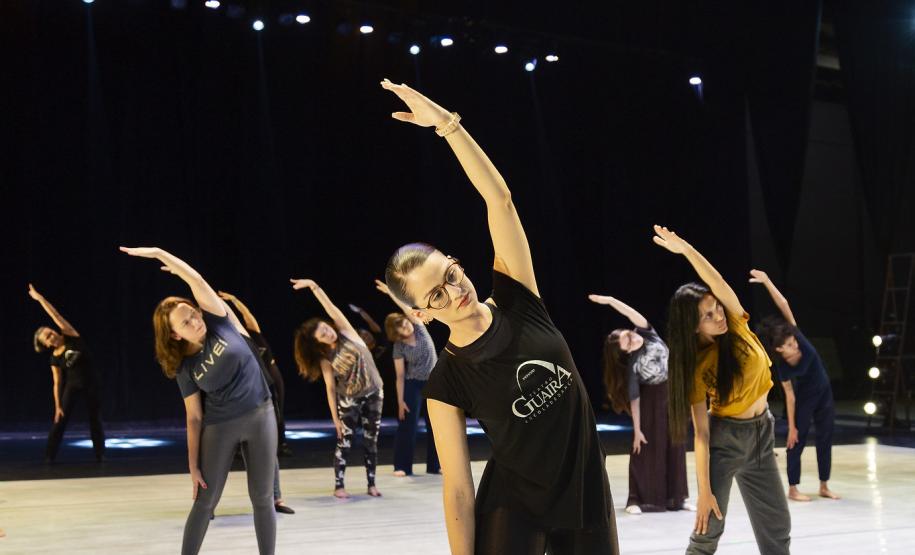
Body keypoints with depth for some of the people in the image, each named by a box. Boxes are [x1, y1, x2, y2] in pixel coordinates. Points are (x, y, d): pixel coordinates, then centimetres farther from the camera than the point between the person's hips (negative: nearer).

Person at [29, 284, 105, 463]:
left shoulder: (72, 337, -6)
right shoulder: (55, 359, -4)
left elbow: (55, 315, -11)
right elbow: (57, 384, -3)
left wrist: (40, 298, -14)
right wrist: (57, 406, -8)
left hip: (90, 383, 0)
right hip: (72, 386, 0)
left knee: (95, 420, 6)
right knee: (60, 420, -2)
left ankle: (100, 455, 16)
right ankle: (49, 456, 4)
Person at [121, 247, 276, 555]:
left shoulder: (220, 322, -5)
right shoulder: (185, 367, -3)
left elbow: (198, 282, -18)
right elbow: (194, 418, 0)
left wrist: (158, 253, -20)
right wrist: (193, 466, -3)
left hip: (260, 416, 0)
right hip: (220, 427, 0)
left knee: (262, 498, 4)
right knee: (205, 502, 3)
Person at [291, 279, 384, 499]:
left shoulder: (346, 332, -8)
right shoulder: (325, 359, -10)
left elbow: (330, 307, -19)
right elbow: (330, 388, -7)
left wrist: (313, 285, -28)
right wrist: (335, 417, -9)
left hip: (374, 394, 1)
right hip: (349, 400, -1)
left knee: (371, 441, 5)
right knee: (345, 442, -2)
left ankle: (371, 484, 13)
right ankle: (339, 486, 7)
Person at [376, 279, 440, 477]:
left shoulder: (419, 327, -6)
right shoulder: (398, 347, -11)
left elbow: (409, 310, -24)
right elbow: (400, 376, -10)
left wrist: (391, 293, -30)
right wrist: (400, 401, -12)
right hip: (413, 384, -3)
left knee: (435, 424, 6)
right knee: (407, 424, -5)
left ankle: (434, 465, 15)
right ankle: (402, 466, 1)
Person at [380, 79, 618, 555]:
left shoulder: (516, 300, -8)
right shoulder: (446, 384, -14)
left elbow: (498, 197, -15)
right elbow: (458, 488, -13)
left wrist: (446, 123, -21)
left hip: (586, 491, 3)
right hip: (513, 506, -3)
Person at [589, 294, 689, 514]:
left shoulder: (648, 335, -11)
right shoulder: (632, 365, -21)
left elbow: (634, 315, -26)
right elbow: (634, 398, -20)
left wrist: (610, 300, -31)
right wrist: (637, 429, -20)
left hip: (674, 393, 5)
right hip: (652, 400, -5)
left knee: (675, 447, 9)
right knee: (647, 448, -4)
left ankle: (676, 497, 16)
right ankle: (639, 499, 2)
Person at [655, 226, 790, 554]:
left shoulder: (736, 325, -9)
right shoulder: (697, 366, -18)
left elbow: (719, 284, -29)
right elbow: (701, 431, -18)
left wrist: (687, 250, -40)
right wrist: (704, 490, -22)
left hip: (761, 432, 5)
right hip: (725, 437, -4)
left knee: (777, 527, 11)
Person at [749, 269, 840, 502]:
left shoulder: (795, 335, -24)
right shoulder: (783, 367, -27)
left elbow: (784, 305, -29)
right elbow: (790, 395, -18)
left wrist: (767, 281, -40)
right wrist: (791, 426, -14)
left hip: (824, 391, 4)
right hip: (804, 397, -4)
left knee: (825, 438, 9)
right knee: (798, 440, 1)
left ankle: (824, 486, 20)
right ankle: (792, 489, 10)